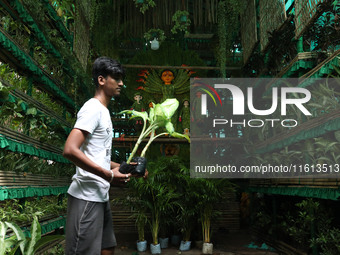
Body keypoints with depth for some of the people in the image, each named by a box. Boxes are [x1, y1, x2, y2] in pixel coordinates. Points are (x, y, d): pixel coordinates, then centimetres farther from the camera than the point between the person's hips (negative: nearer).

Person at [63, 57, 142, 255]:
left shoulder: (103, 111, 17)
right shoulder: (93, 109, -12)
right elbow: (70, 150, -24)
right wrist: (109, 175, -21)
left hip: (101, 195, 10)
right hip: (87, 196, -10)